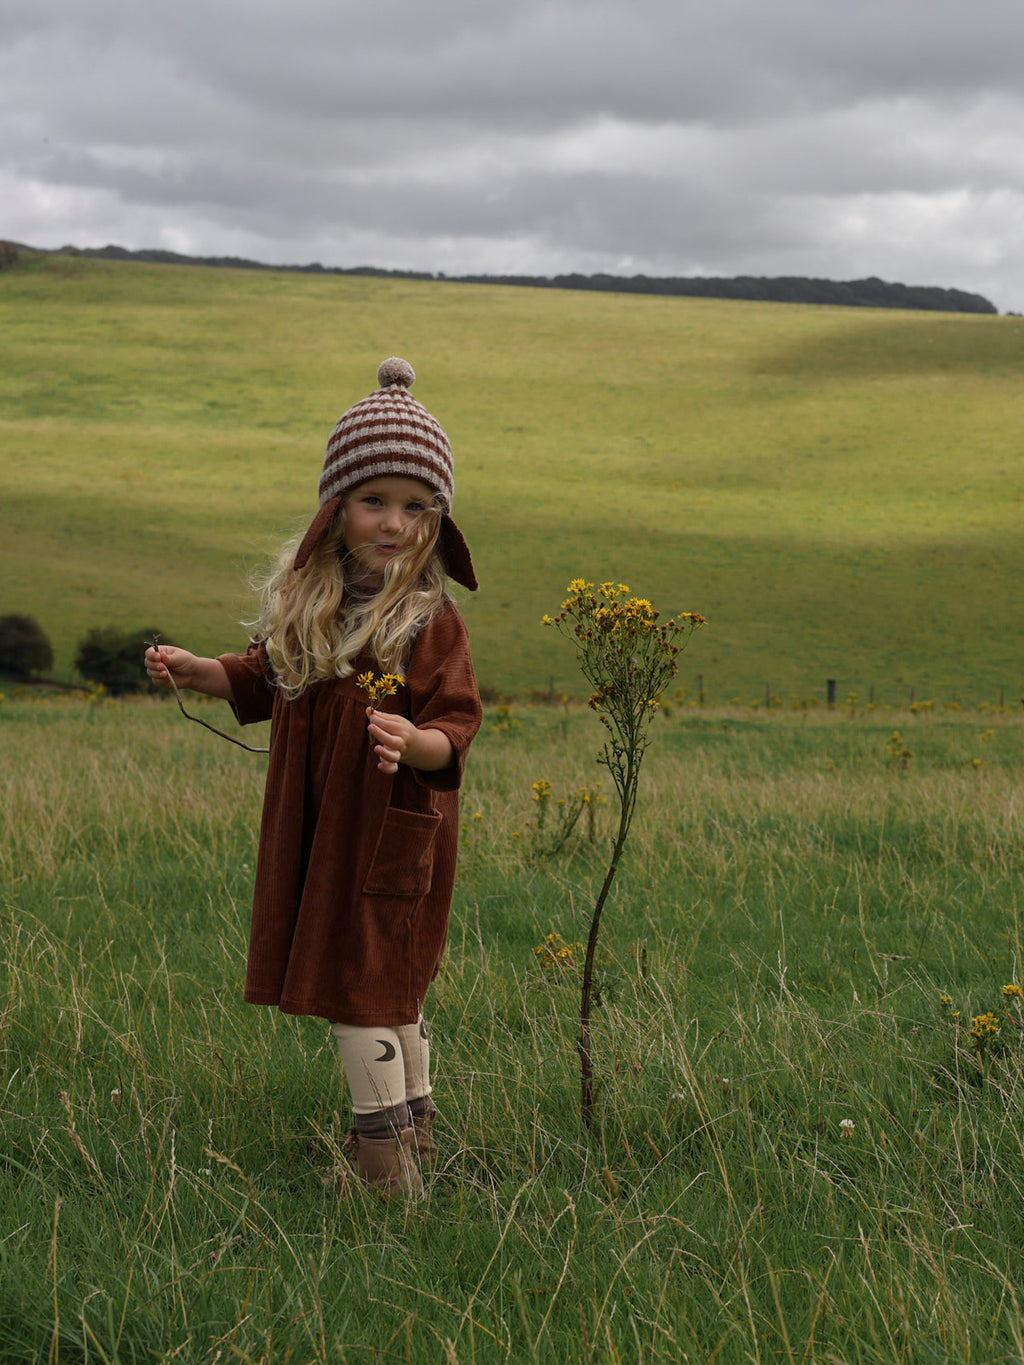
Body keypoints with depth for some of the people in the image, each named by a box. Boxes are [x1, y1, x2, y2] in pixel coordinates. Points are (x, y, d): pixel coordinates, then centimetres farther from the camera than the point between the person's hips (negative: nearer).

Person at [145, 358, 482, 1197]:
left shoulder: (429, 618, -14)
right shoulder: (308, 600, 4)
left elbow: (458, 726, -16)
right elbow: (267, 680, 19)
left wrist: (415, 742, -37)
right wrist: (193, 670, 6)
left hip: (392, 829, -6)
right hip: (313, 825, 6)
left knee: (360, 984, -4)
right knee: (388, 989, 17)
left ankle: (386, 1157, 5)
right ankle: (414, 1124, 31)